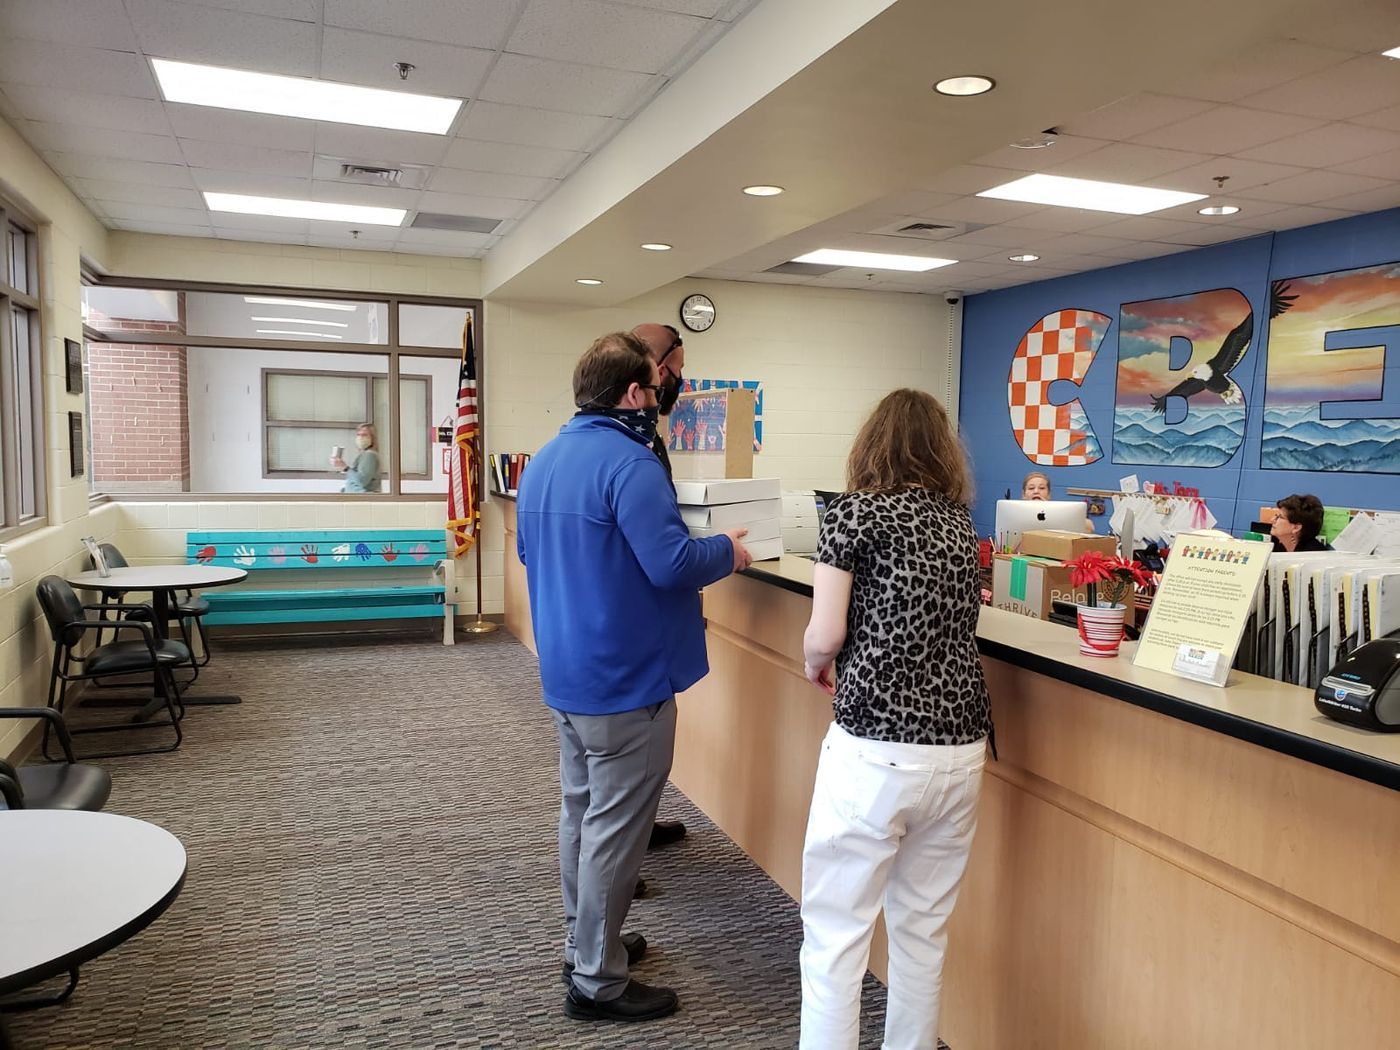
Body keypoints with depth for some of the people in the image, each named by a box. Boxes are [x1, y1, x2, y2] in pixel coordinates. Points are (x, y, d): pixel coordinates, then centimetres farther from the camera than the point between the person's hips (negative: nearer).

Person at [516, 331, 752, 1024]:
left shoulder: (543, 461, 9)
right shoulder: (629, 463, -20)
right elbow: (671, 564, -25)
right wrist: (727, 552, -7)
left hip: (564, 674, 9)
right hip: (624, 682, -9)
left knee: (579, 811, 20)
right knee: (613, 831, 2)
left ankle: (584, 944, 36)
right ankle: (598, 983, 15)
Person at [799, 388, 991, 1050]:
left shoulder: (855, 513, -5)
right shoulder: (960, 520, 12)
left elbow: (824, 636, -8)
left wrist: (817, 663, 13)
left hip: (875, 750, -6)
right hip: (960, 748, 6)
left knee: (835, 933, 5)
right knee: (923, 928, 18)